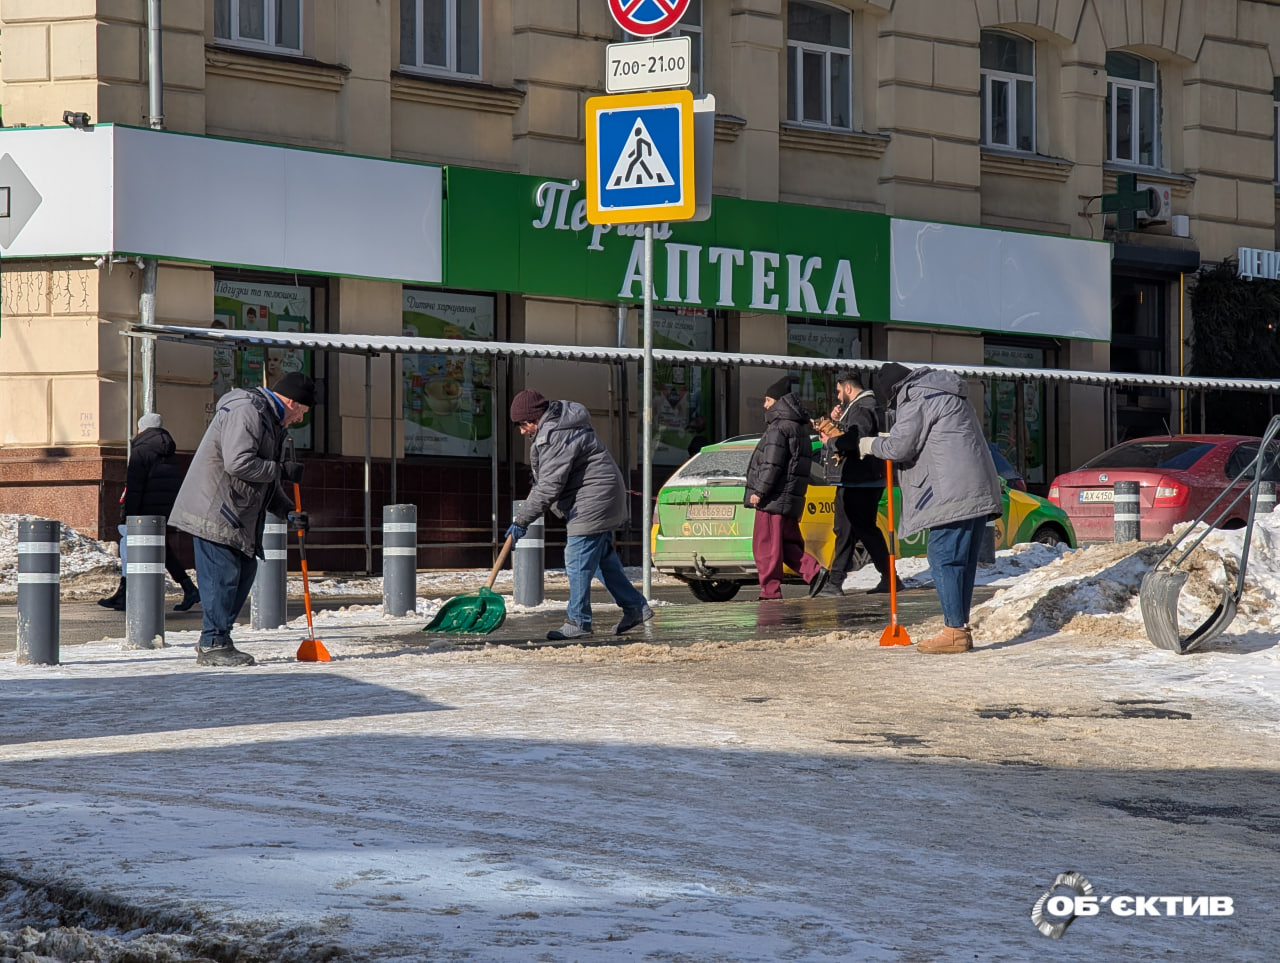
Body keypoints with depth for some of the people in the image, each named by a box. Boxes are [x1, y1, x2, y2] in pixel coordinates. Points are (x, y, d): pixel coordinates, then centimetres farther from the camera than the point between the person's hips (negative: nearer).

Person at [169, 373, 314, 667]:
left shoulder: (272, 421, 20)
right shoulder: (246, 411, -15)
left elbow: (265, 482, 22)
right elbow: (238, 463, -26)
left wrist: (289, 511, 9)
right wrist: (282, 470, -17)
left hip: (239, 515, 11)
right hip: (213, 508, -11)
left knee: (244, 571, 11)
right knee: (222, 575, -9)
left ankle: (214, 639, 18)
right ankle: (213, 645, -3)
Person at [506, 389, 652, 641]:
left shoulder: (559, 436, -24)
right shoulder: (553, 426, 9)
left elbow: (549, 487, -27)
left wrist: (522, 520, -24)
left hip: (593, 504, -11)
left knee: (578, 561, -8)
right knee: (603, 558, 17)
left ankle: (578, 622, -3)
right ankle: (635, 607, 22)